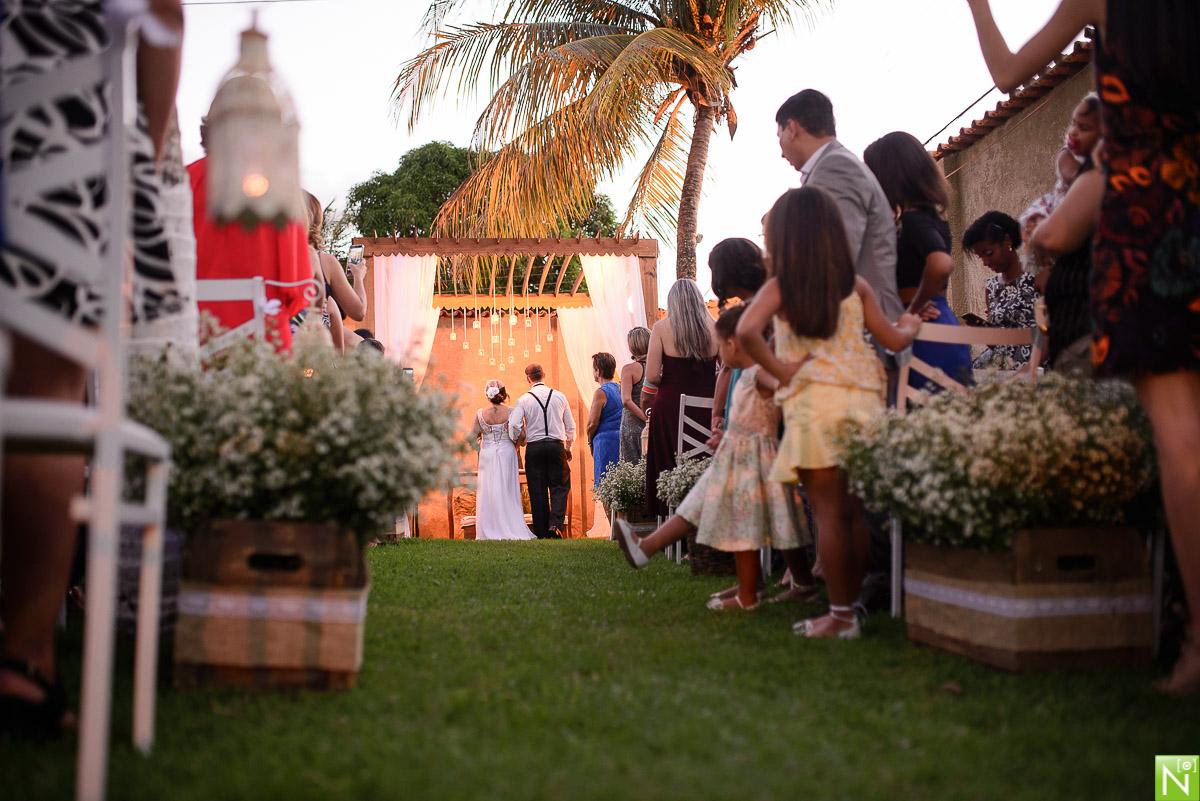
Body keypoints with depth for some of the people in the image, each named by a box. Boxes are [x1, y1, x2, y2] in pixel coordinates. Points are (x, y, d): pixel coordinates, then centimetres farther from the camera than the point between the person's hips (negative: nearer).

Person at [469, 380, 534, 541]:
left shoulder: (480, 414, -6)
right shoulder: (510, 412, -7)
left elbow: (471, 437, -4)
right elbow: (521, 436, -6)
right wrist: (514, 446, 14)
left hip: (487, 455, 0)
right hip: (507, 453, 0)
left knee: (488, 492, 5)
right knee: (508, 491, 7)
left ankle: (490, 531, 5)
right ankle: (510, 529, 7)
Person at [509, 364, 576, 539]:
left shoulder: (524, 399, -2)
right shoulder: (559, 396, 5)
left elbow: (514, 424, -11)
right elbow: (570, 425, 10)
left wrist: (516, 441, 9)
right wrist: (568, 448, 22)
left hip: (534, 448, -1)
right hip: (557, 446, 1)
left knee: (537, 491, 5)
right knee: (560, 487, 8)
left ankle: (541, 533, 7)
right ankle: (555, 524, -12)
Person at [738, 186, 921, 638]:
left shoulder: (780, 287, -1)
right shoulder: (856, 285, 8)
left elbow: (746, 331, -19)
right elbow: (894, 341, 14)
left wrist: (779, 370, -8)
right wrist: (911, 325, 35)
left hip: (814, 402, -4)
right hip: (861, 399, 4)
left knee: (828, 512, 0)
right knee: (853, 511, 12)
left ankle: (840, 616, 3)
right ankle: (850, 607, 21)